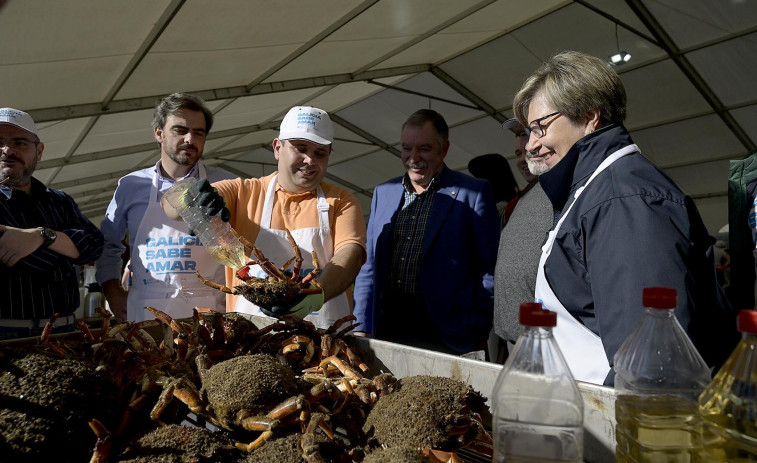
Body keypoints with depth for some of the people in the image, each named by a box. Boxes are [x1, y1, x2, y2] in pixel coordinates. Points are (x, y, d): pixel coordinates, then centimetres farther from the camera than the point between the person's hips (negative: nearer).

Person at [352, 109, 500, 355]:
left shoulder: (474, 193, -1)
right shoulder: (383, 193, 14)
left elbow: (489, 270, -3)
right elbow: (369, 267, 15)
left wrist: (477, 333, -8)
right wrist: (361, 329, 7)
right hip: (386, 333, 4)